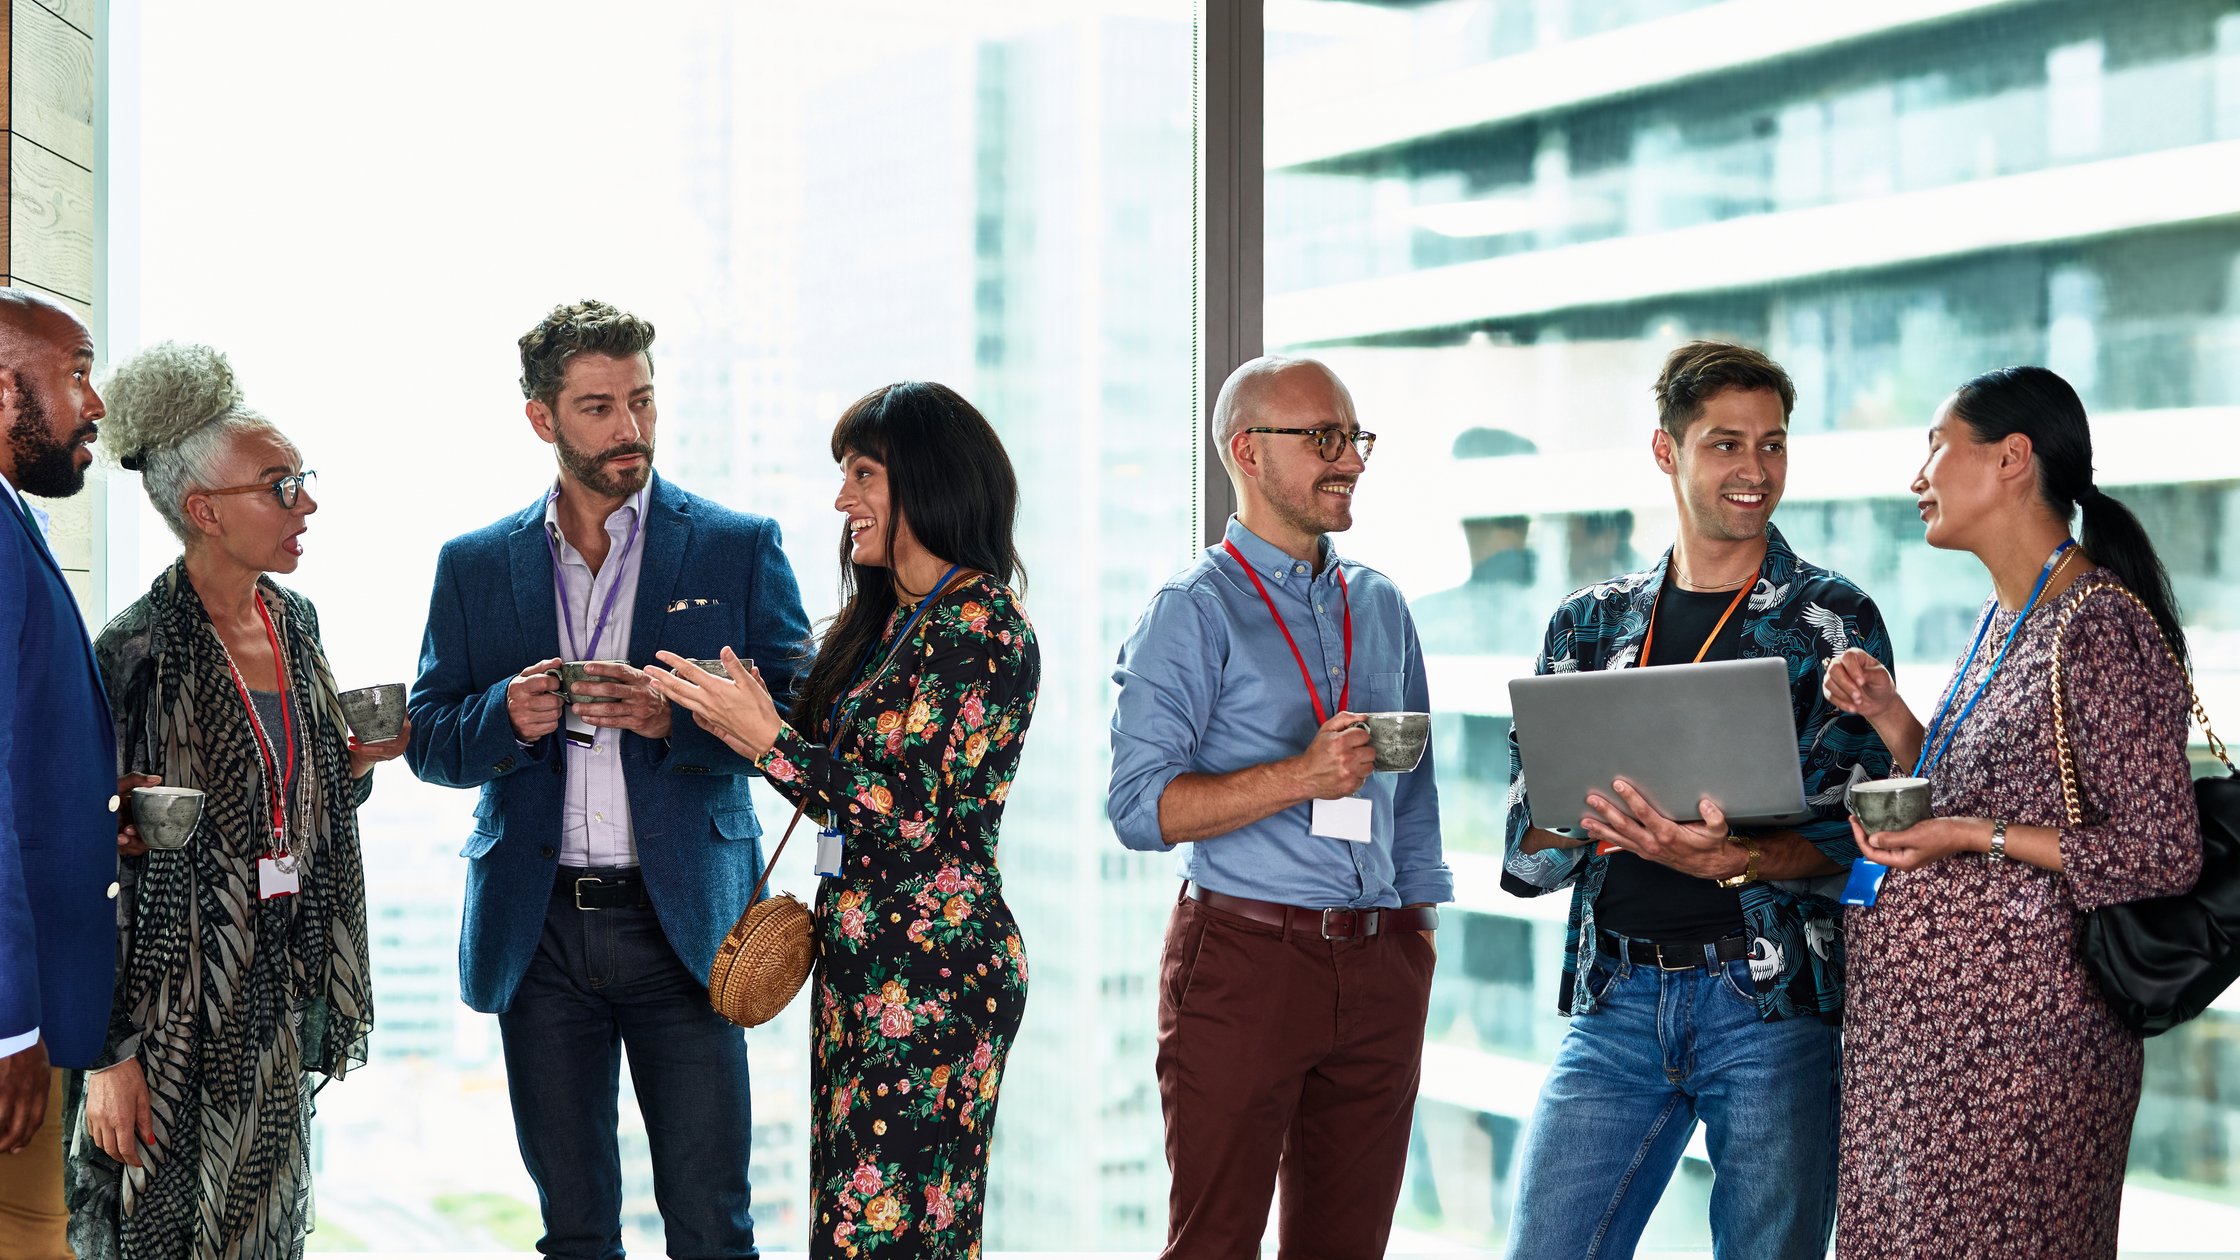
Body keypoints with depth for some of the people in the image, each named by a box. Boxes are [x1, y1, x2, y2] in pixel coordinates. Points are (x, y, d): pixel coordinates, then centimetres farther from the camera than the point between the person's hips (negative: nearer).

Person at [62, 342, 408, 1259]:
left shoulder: (295, 624, 8)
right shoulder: (137, 652, -15)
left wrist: (357, 765, 0)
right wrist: (108, 1055, -18)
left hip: (278, 1001, 7)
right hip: (175, 1008, -7)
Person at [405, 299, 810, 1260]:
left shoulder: (739, 549, 3)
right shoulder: (476, 566, 10)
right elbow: (429, 741, 10)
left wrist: (674, 718, -18)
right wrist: (507, 716, -11)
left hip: (680, 920, -2)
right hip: (538, 931, 2)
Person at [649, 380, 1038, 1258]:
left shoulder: (980, 627, -12)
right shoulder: (884, 618, 17)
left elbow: (915, 809, -19)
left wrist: (768, 740, -16)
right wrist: (735, 717, 7)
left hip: (931, 974, -9)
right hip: (861, 961, 9)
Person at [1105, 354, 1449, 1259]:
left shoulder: (1380, 607, 16)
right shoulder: (1195, 610, -3)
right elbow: (1140, 807, -12)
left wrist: (1420, 933, 14)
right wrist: (1302, 776, -20)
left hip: (1379, 964, 6)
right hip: (1244, 956, -5)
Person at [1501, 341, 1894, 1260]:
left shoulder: (1831, 622, 3)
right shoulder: (1589, 624, 12)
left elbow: (1852, 838, -5)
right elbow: (1526, 848, 9)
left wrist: (1729, 859, -24)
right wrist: (1599, 815, -13)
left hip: (1772, 1002, -2)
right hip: (1616, 998, 2)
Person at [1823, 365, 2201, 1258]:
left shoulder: (2099, 631, -15)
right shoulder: (2006, 618, 14)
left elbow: (2162, 856, -17)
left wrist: (1974, 836, -20)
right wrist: (1893, 721, 5)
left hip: (2013, 1043, -9)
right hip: (1918, 1033, 9)